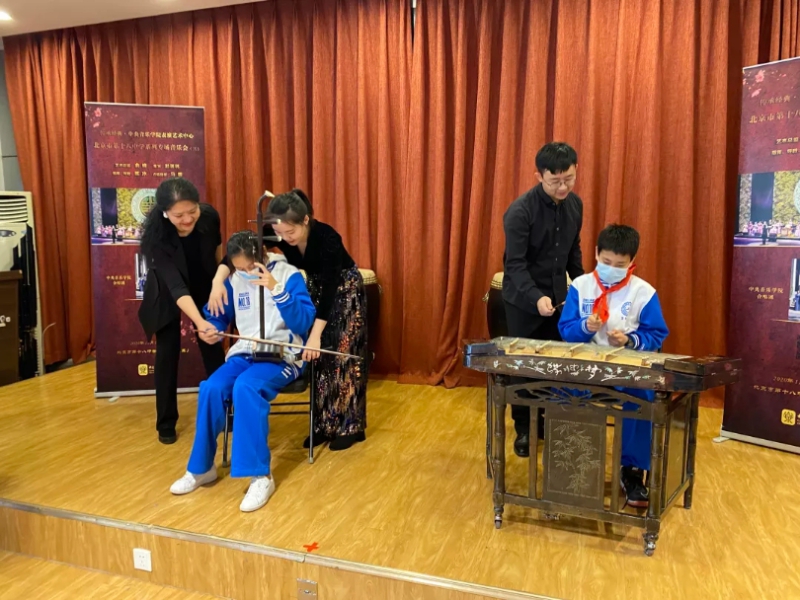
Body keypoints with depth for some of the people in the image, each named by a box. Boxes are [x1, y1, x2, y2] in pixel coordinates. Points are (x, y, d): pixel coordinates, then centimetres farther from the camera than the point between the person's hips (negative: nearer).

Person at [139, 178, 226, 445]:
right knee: (167, 353, -1)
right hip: (167, 297, -2)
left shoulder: (209, 216, -28)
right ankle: (166, 423, 14)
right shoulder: (156, 235, -36)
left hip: (204, 288, 3)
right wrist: (200, 322, -57)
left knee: (214, 351, 4)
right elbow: (176, 286, -43)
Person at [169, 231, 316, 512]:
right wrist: (212, 331, -7)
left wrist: (276, 289, -25)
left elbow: (304, 323, -15)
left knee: (246, 387, -34)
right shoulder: (234, 280, 8)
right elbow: (218, 316, 18)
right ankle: (201, 468, -4)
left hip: (282, 356, -5)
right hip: (244, 353, 5)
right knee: (210, 388, -23)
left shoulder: (290, 275, -7)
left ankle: (260, 476, -26)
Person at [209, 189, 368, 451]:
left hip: (344, 289, -5)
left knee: (342, 356, -6)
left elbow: (330, 288, -33)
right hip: (315, 288, 5)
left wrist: (315, 335, -36)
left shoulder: (327, 238, -34)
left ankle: (351, 427, 4)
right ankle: (324, 425, 12)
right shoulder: (276, 233, -20)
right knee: (318, 358, 3)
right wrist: (218, 280, -39)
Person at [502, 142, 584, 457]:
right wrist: (536, 297, -33)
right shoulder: (520, 211, -19)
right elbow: (514, 263, -22)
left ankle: (547, 423, 28)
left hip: (559, 298, 5)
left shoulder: (575, 204, 1)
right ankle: (523, 429, 21)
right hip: (523, 301, -5)